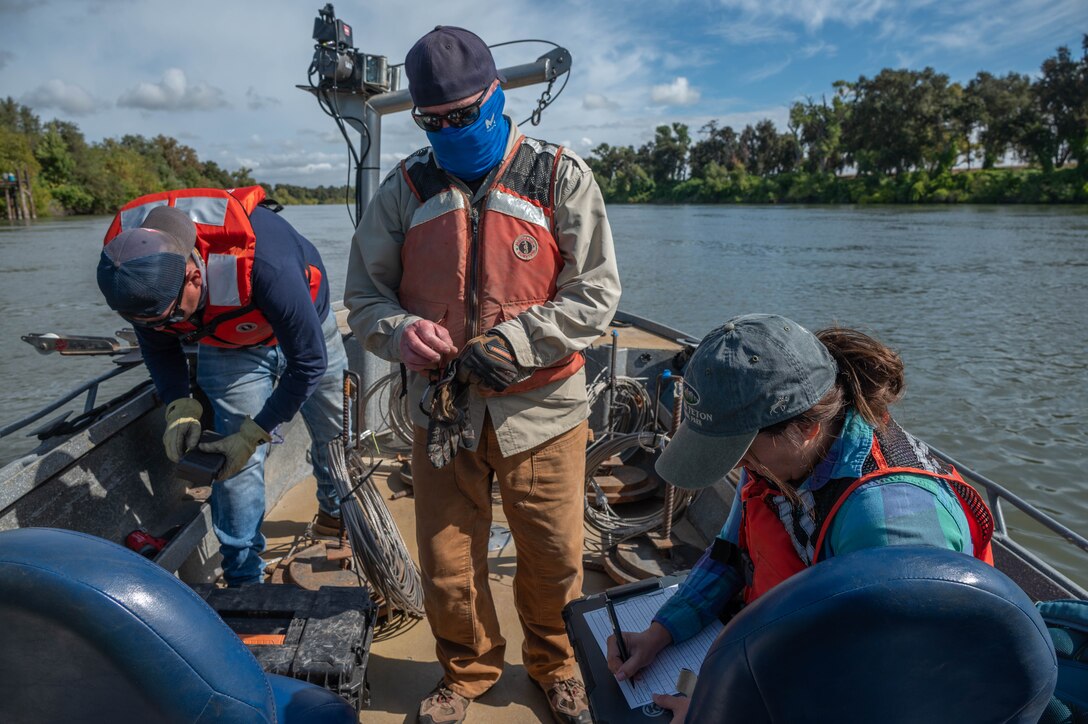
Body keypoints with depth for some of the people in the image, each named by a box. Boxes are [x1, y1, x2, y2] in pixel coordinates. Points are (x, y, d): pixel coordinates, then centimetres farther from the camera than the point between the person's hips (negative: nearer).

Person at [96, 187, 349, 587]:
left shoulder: (262, 263, -44)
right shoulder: (131, 274, -28)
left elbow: (309, 363, -31)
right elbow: (158, 348, -5)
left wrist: (252, 435, -27)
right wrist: (180, 406, -21)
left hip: (303, 331, -2)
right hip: (228, 348, 3)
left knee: (335, 436, 12)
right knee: (235, 465, -7)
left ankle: (334, 511, 44)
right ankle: (243, 580, 11)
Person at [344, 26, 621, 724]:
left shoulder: (561, 178, -2)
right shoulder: (408, 188, 5)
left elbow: (596, 295, -6)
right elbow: (366, 295, 8)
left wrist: (513, 342, -19)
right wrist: (402, 329, -15)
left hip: (542, 409, -1)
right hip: (442, 411, 2)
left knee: (555, 560, 12)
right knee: (447, 568, 13)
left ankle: (557, 665, 43)